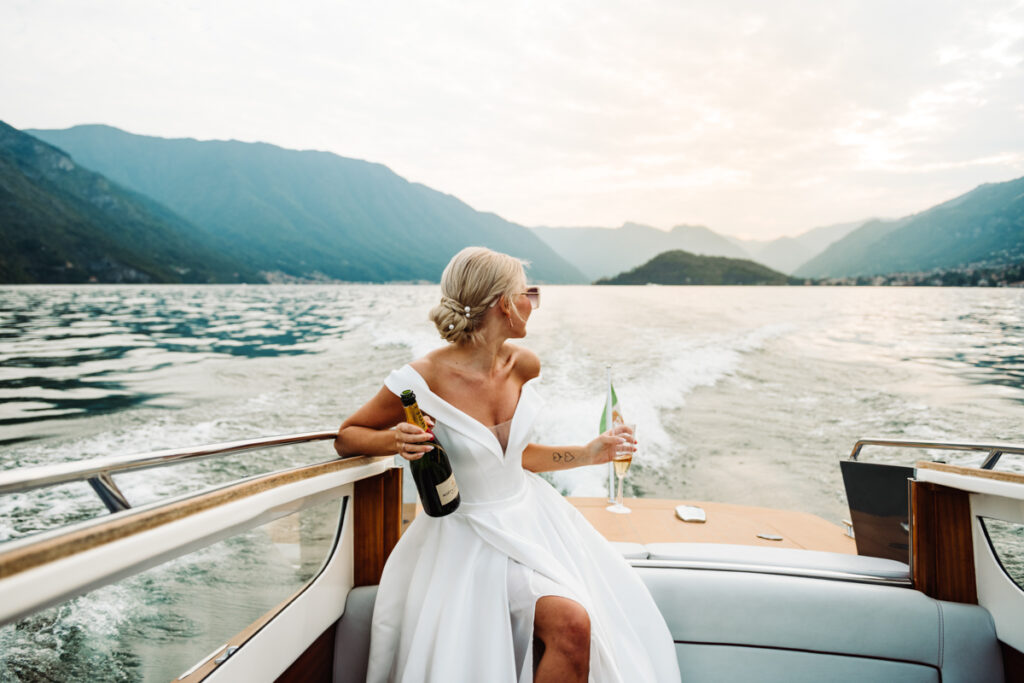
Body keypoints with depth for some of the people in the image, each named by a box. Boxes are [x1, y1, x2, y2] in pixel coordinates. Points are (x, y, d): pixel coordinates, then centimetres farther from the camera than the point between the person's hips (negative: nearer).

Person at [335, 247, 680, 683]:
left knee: (617, 621, -13)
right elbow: (346, 438, -4)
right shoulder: (424, 380, -18)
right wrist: (396, 440, -24)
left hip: (528, 513, 6)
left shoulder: (523, 365, 0)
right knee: (571, 623, -24)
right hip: (472, 536, -6)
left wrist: (587, 455, 11)